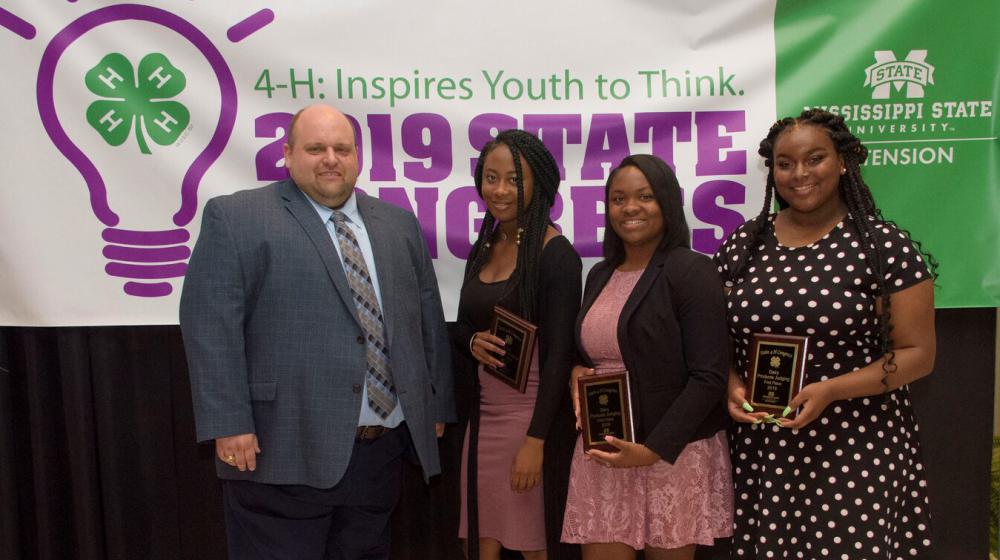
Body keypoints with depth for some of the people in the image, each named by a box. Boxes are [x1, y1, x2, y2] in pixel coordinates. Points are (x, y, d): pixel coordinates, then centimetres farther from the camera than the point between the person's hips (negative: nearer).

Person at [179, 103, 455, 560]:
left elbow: (428, 317, 14)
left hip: (383, 451, 5)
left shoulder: (398, 224, 13)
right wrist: (229, 423, -14)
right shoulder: (235, 218, -2)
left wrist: (437, 404, 11)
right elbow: (210, 324, -8)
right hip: (282, 451, -4)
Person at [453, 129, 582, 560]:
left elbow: (558, 352, -15)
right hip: (485, 410, 6)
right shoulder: (483, 247, 9)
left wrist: (536, 440, -17)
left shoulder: (555, 253, -12)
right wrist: (473, 342, -6)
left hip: (533, 411, -6)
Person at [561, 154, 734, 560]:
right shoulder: (600, 275, 11)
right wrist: (578, 370, 0)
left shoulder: (690, 270, -9)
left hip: (673, 453, -5)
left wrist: (654, 449, -19)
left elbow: (708, 377, -14)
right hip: (602, 452, 5)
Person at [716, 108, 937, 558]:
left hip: (857, 451, -2)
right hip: (761, 448, 3)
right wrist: (732, 385, -9)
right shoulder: (743, 245, 5)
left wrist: (830, 390, -17)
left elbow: (917, 353, -4)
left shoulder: (883, 244, -4)